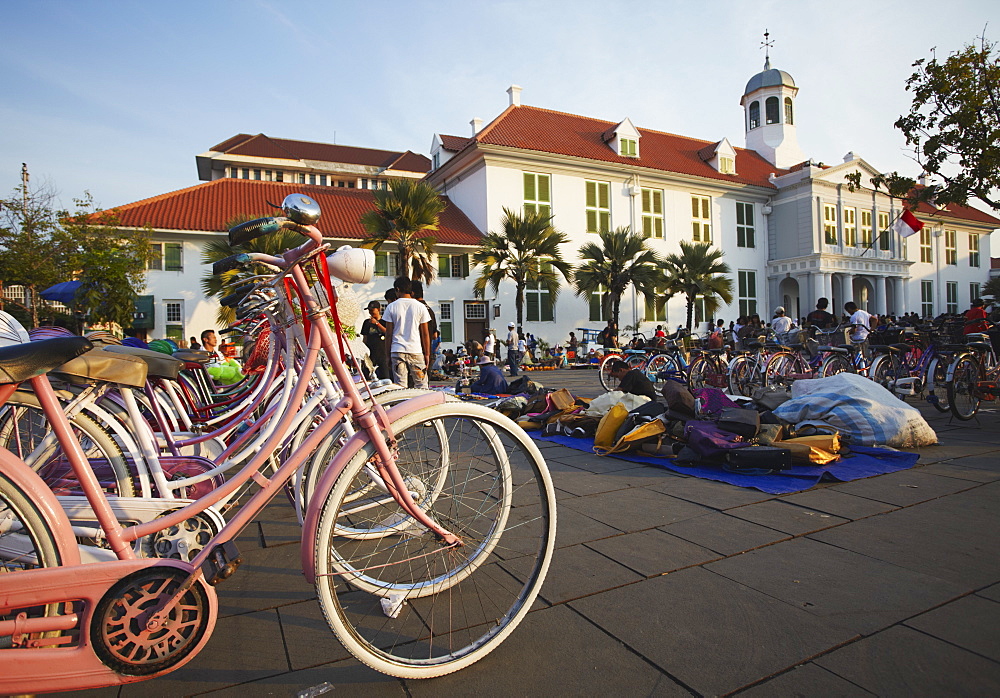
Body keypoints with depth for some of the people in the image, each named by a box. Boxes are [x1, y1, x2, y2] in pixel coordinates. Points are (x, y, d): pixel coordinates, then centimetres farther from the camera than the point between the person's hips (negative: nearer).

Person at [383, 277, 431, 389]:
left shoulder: (391, 307, 2)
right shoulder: (420, 307, 2)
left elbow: (388, 334, 1)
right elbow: (425, 334, 2)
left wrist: (388, 355, 8)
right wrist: (427, 354, 9)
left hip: (397, 351, 0)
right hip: (416, 351, 0)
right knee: (421, 386, 5)